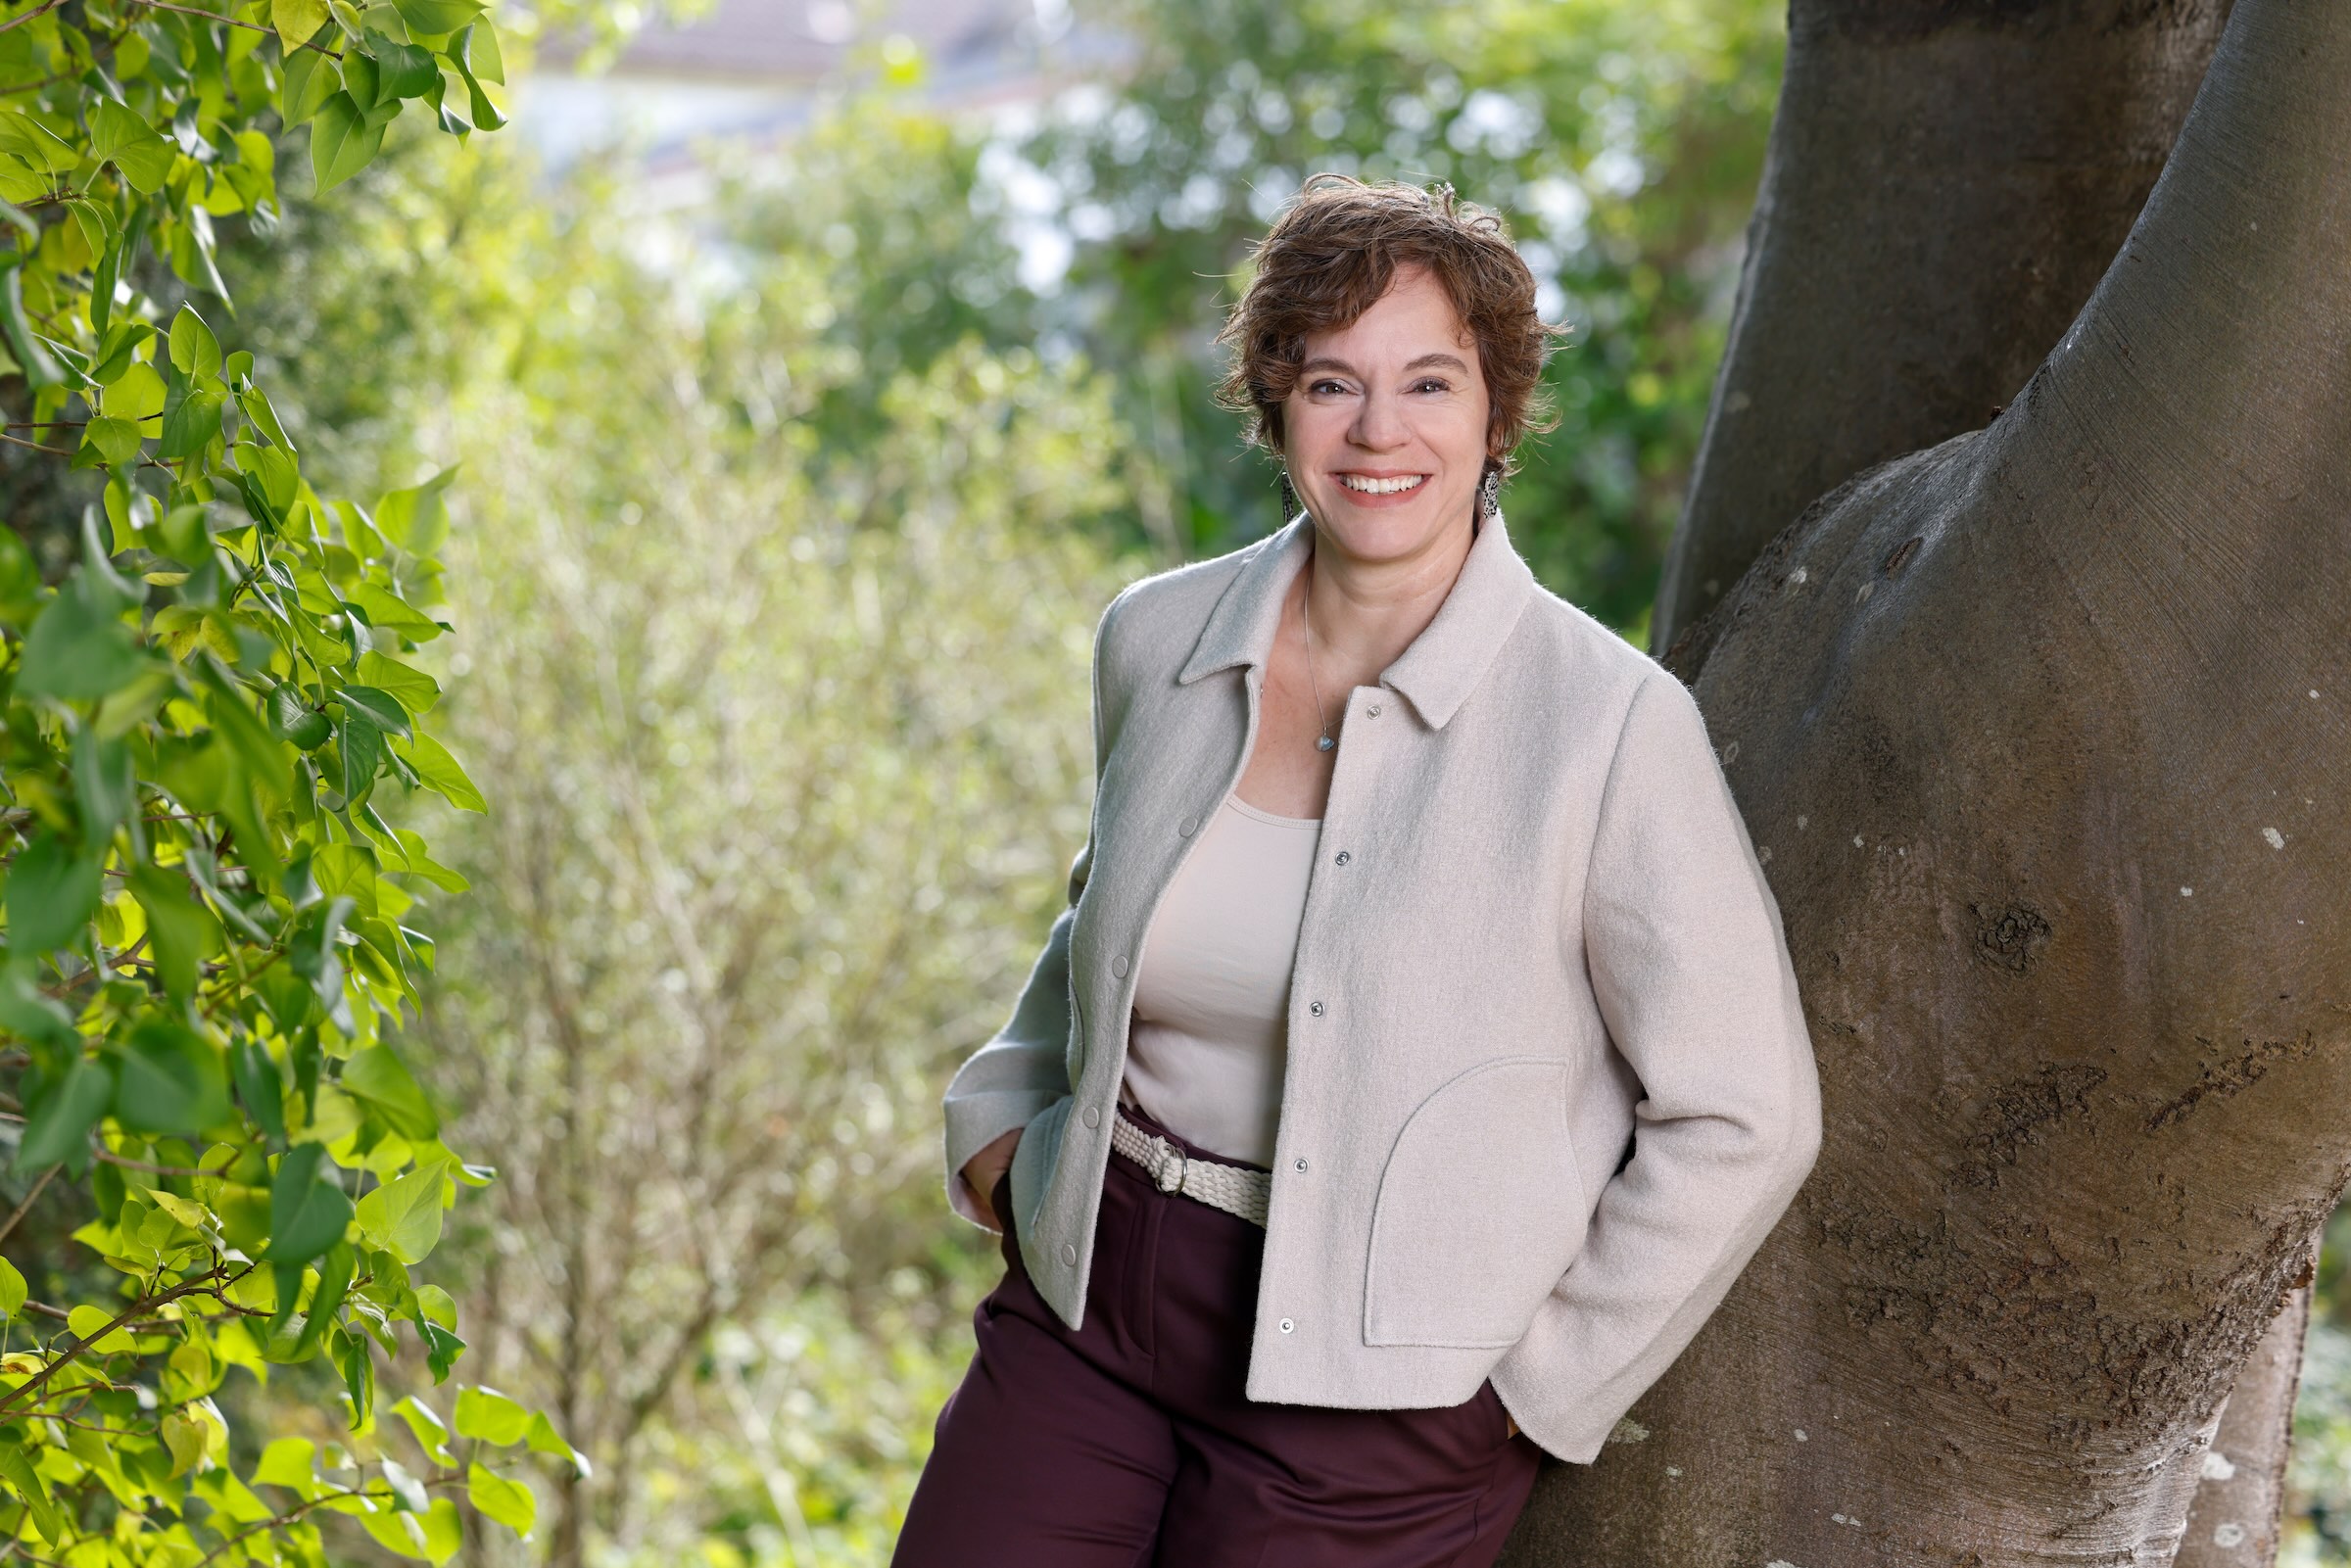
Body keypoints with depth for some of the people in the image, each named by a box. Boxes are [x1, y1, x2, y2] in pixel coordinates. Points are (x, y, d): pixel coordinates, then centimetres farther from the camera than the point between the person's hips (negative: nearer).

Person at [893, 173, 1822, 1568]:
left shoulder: (1612, 725, -13)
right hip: (1087, 1301, 4)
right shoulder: (1157, 641, 2)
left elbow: (1742, 1124, -8)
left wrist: (1539, 1377, -7)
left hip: (1378, 1387, -4)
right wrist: (1006, 1124, 12)